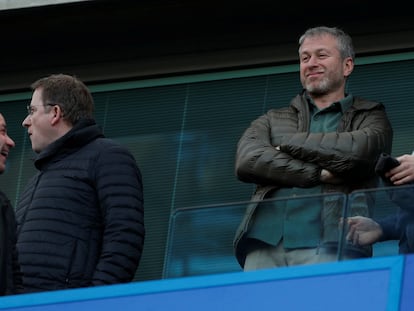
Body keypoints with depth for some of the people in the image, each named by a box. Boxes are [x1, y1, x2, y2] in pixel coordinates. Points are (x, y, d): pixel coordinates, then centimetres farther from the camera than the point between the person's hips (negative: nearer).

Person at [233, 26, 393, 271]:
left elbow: (358, 151, -4)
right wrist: (319, 174, -4)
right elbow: (247, 161, 5)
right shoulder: (273, 121, 27)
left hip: (328, 247, -3)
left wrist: (287, 143, 5)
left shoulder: (369, 117, 20)